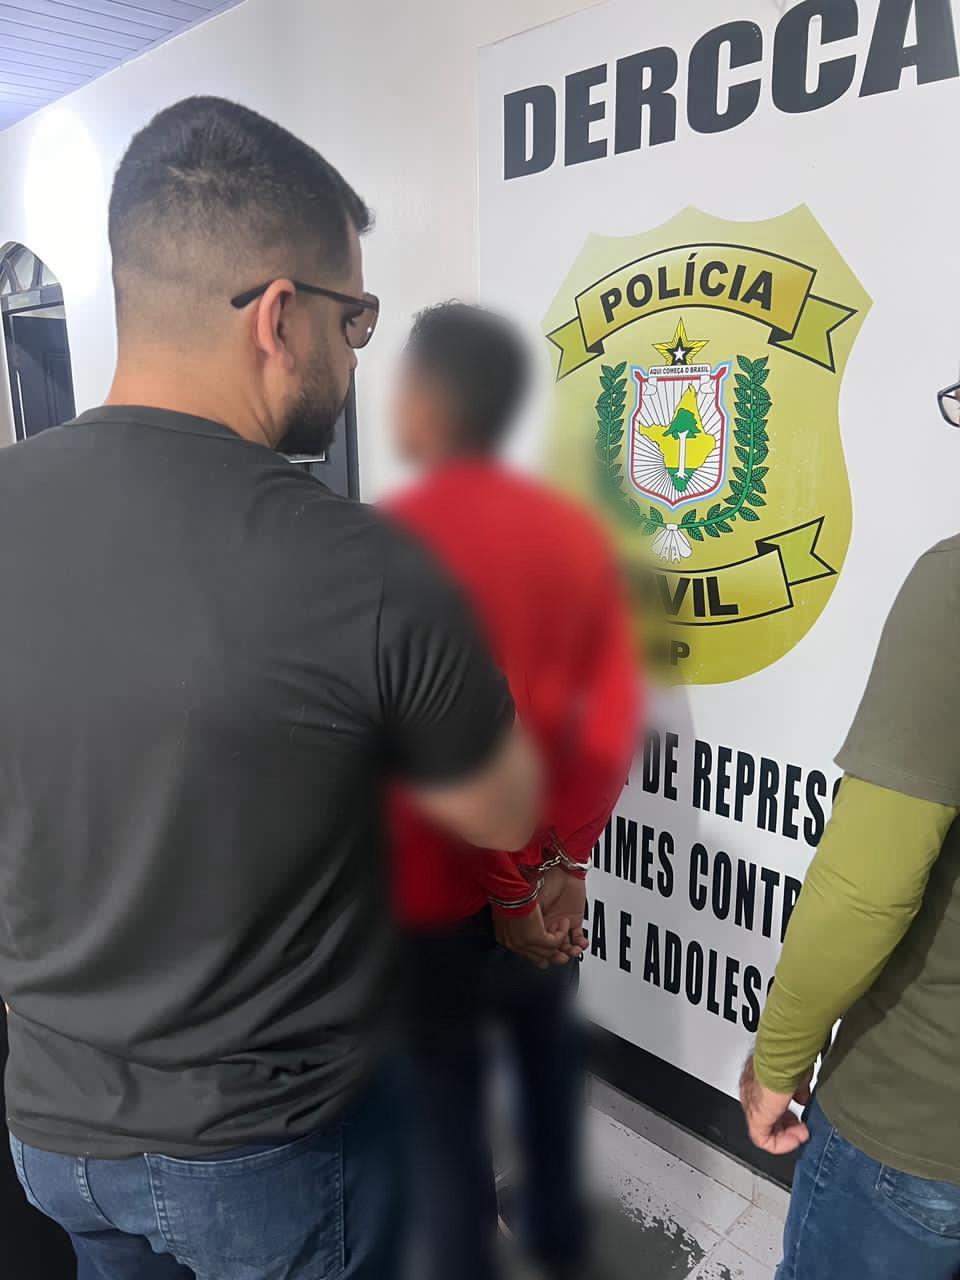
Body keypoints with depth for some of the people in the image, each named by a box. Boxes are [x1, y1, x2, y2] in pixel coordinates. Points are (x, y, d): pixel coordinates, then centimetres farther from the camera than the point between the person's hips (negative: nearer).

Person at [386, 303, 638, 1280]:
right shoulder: (577, 533, -3)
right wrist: (565, 863, -4)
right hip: (545, 878, 6)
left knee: (444, 1090, 15)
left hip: (437, 890, -5)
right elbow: (612, 724, -7)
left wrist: (508, 897, -14)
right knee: (546, 1050, 26)